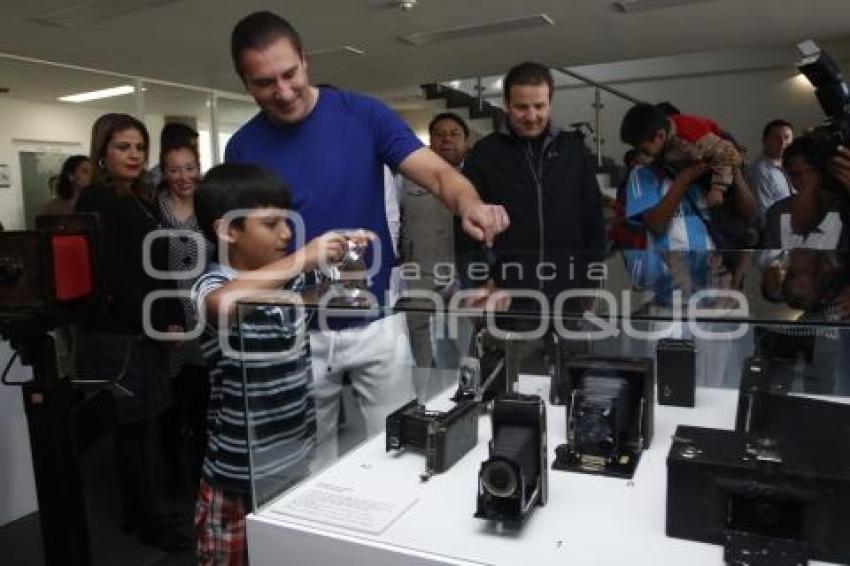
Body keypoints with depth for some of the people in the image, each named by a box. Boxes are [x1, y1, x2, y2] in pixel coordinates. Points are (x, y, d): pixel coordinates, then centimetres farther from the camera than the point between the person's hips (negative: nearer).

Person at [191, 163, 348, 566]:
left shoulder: (292, 278, 1)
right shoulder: (213, 286, -16)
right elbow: (222, 305, -40)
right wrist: (303, 258, -35)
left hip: (300, 460, 6)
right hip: (243, 477, -5)